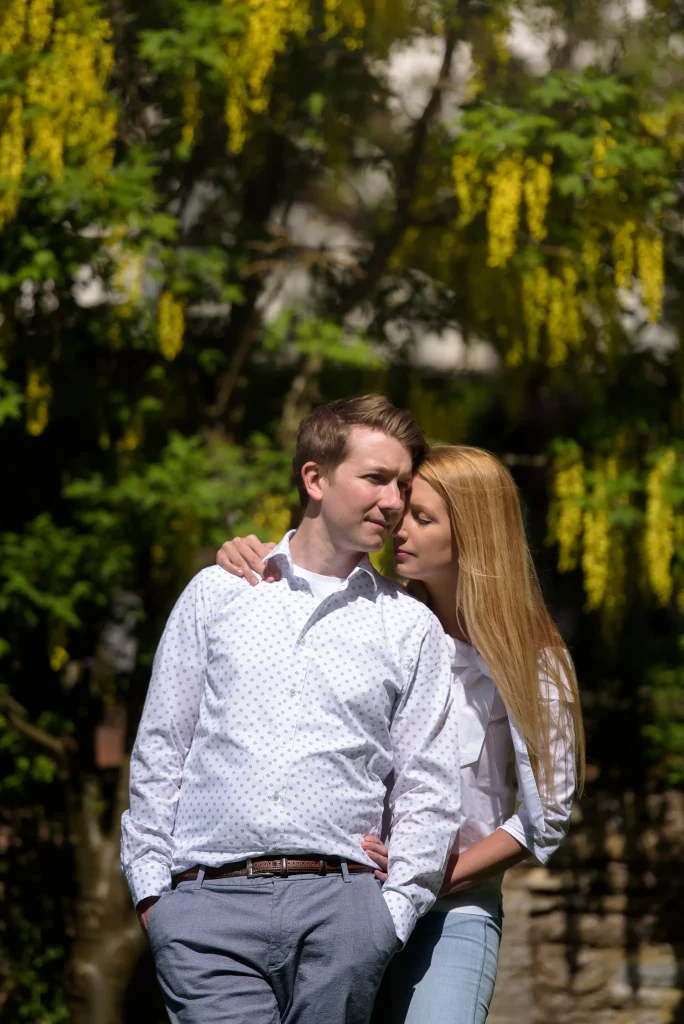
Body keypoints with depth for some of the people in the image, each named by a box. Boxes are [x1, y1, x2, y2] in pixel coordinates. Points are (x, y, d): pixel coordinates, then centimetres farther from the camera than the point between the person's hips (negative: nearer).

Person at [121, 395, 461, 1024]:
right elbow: (160, 748, 14)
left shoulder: (412, 628, 13)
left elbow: (428, 789, 10)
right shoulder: (218, 594, 14)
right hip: (210, 902, -1)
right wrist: (150, 885, 6)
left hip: (339, 904, 1)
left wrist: (393, 913, -1)